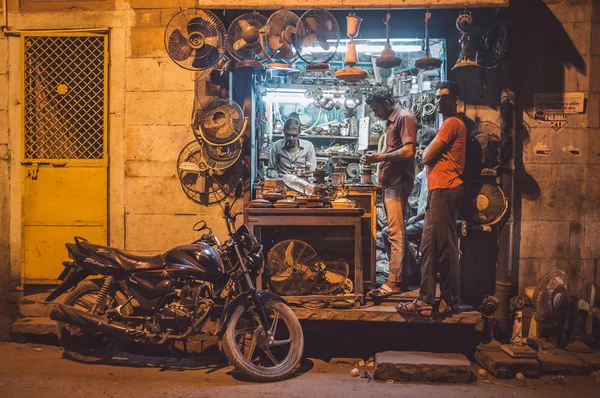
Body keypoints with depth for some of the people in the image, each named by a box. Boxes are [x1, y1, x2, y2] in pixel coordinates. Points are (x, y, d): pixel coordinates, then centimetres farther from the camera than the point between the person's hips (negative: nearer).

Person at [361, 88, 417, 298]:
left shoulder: (404, 118, -7)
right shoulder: (391, 121, 22)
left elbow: (408, 151, -17)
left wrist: (381, 157, -14)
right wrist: (375, 157, 8)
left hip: (398, 182, -10)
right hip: (390, 182, 10)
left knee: (396, 233, -9)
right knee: (397, 232, 12)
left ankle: (393, 282, -6)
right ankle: (402, 276, 19)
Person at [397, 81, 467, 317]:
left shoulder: (451, 123, -7)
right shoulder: (450, 124, 25)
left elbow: (427, 157, -11)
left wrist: (428, 150, 8)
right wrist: (432, 152, 3)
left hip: (444, 189, -10)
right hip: (439, 190, 10)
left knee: (445, 247, -6)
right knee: (429, 246, 9)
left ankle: (449, 301, 3)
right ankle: (426, 300, 14)